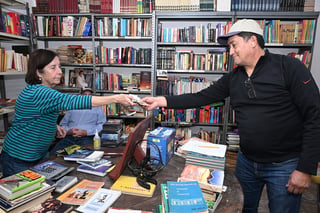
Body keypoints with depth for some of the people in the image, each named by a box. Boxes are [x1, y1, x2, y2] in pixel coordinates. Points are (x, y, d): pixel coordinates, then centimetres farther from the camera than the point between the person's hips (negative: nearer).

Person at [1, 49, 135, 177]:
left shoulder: (43, 90, 2)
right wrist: (116, 98, -44)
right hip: (19, 160, -8)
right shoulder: (38, 93, -29)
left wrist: (54, 126, -3)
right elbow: (72, 101, -41)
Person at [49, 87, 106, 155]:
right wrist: (69, 131, -3)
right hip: (69, 137, 3)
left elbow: (101, 125, 4)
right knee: (53, 154, -23)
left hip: (87, 138, -2)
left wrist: (85, 132, -11)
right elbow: (63, 124, 21)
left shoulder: (98, 109, 19)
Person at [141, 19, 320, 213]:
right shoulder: (233, 78, 3)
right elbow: (201, 98, 1)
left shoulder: (289, 67, -13)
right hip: (246, 161, 5)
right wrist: (161, 101, -6)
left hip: (285, 166, -5)